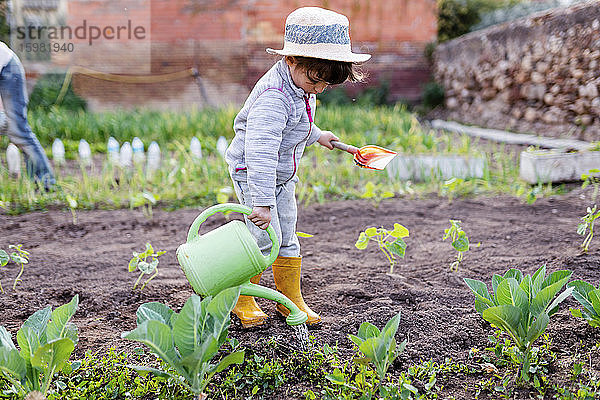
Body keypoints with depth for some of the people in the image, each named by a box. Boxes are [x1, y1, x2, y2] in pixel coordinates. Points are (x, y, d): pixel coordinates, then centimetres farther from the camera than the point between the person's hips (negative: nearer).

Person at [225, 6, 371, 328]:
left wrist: (316, 135, 36)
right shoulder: (272, 97, -32)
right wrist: (262, 202, -42)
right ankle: (241, 300, 9)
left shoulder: (301, 85, -2)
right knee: (265, 238, -10)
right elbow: (260, 153, -39)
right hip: (251, 172, -9)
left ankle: (290, 299, 25)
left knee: (287, 238, 12)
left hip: (282, 174, 9)